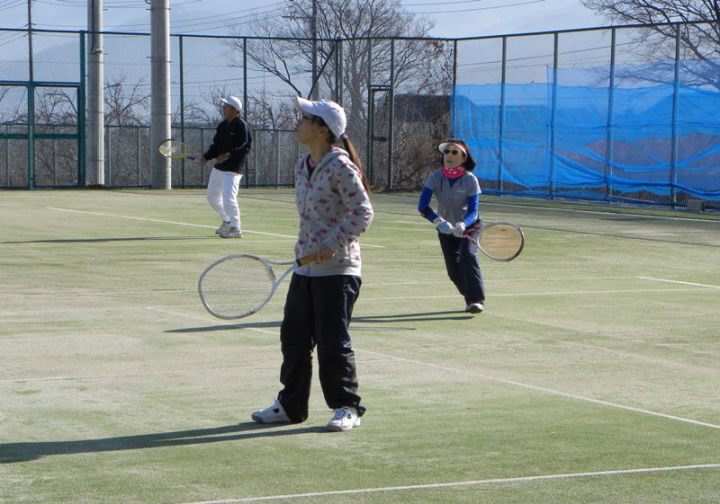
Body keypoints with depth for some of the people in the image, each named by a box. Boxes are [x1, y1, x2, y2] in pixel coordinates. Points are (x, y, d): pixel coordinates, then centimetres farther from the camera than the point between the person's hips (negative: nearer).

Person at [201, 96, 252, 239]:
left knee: (228, 198, -16)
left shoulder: (242, 126, -12)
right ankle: (226, 221, 34)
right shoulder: (222, 126, 11)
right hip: (218, 168, 9)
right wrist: (206, 157, -1)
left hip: (232, 169, -9)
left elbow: (246, 147, -19)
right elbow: (216, 145, 15)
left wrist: (229, 155, -26)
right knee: (212, 196, 17)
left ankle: (235, 228, -4)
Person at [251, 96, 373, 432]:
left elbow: (362, 213, -17)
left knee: (332, 341, -4)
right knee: (294, 337, 12)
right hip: (305, 268, 9)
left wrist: (331, 245, -23)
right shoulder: (302, 165, 11)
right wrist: (304, 248, 17)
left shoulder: (340, 167, -14)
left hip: (337, 269, -9)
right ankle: (291, 405, 24)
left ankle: (347, 407, 9)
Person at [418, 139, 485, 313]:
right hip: (446, 228, 2)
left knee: (467, 256, -27)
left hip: (469, 225, -2)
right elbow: (422, 206, -24)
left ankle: (476, 300, -24)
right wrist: (439, 222, -39)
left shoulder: (470, 180, -20)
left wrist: (463, 225, -44)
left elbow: (473, 212, -23)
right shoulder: (435, 177, -17)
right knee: (453, 270, -1)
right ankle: (470, 298, 26)